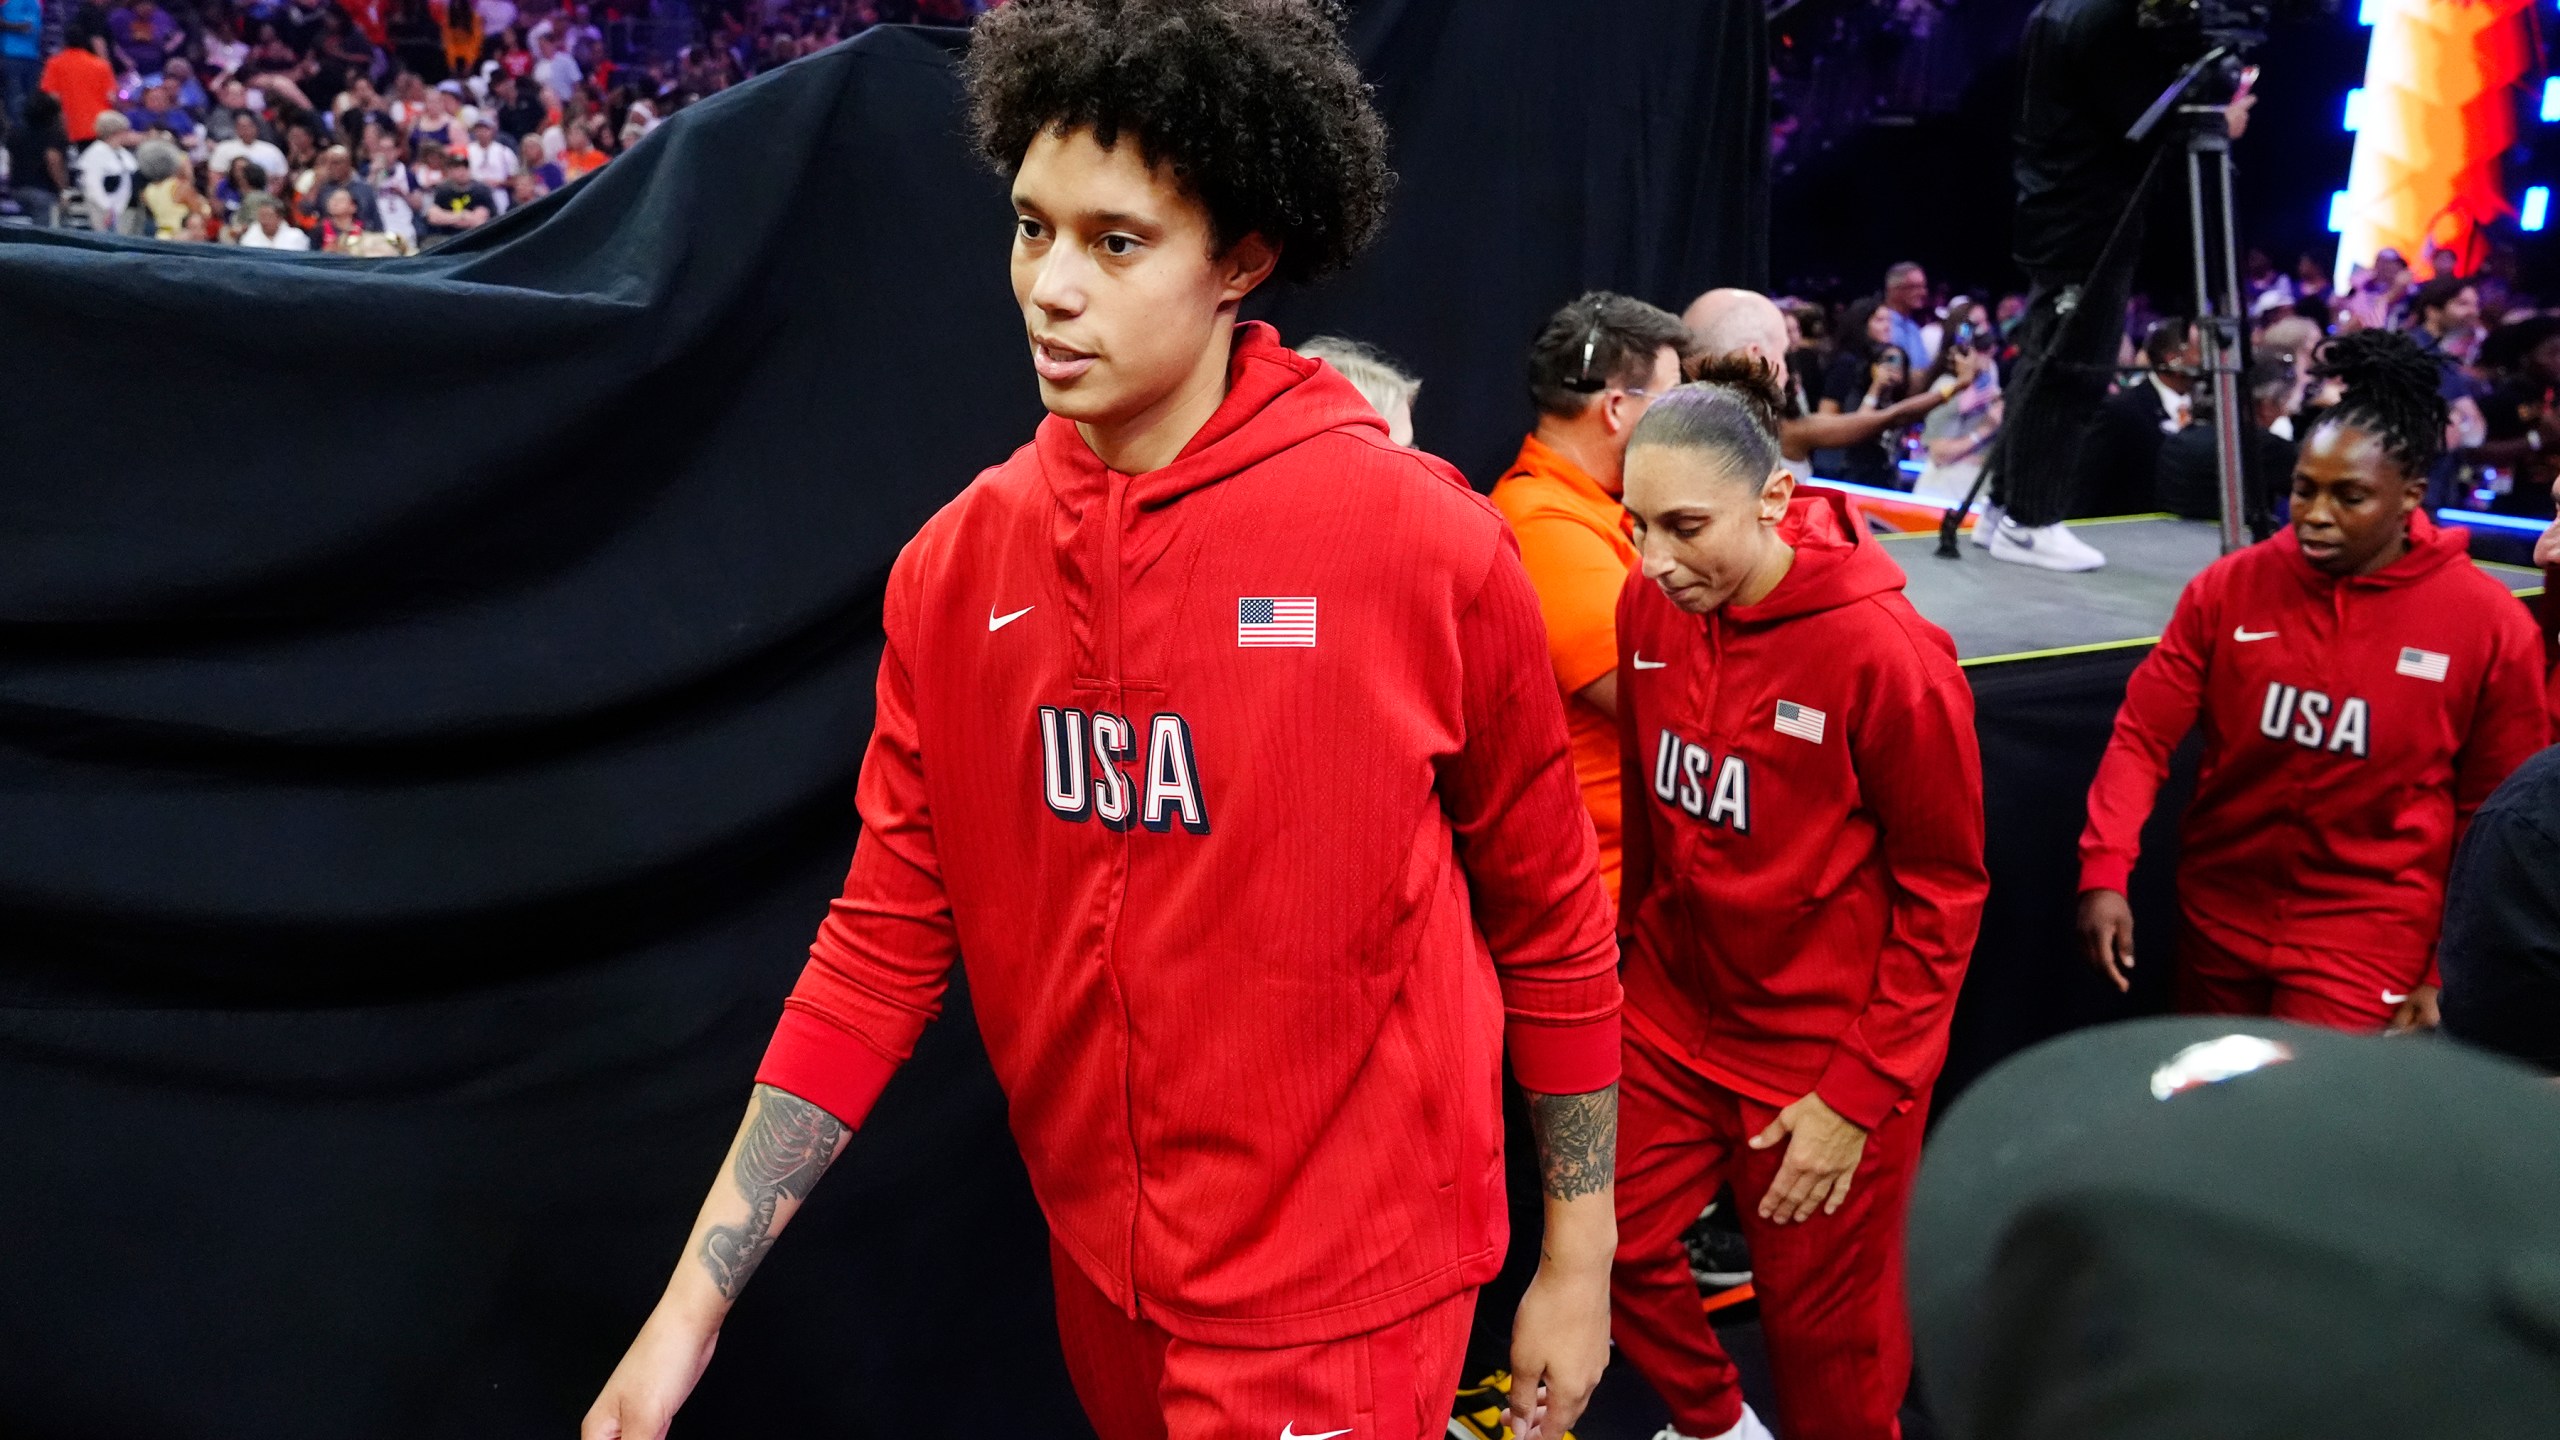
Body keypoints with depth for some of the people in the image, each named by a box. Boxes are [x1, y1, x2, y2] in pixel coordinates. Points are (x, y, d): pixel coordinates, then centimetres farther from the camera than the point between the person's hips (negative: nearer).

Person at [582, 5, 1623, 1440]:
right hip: (1101, 1265, 5)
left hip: (1340, 1293, -5)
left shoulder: (1420, 537, -16)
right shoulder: (955, 567, -5)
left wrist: (1578, 1264, 0)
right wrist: (696, 1299, -3)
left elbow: (1551, 916, -6)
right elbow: (886, 941, -1)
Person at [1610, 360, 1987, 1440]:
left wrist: (1861, 1096, -14)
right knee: (1609, 1242, 8)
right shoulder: (1650, 607, -6)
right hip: (1672, 1013, 5)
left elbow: (1944, 889, -14)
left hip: (1826, 1047, -5)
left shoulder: (1886, 652, -21)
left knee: (1824, 1329, 8)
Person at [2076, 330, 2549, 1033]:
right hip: (2217, 915, 3)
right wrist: (2104, 872, -19)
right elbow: (2143, 734, -6)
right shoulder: (2226, 588, -7)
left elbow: (2493, 814, -3)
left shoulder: (2490, 624, -10)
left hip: (2368, 930, -3)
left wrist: (2450, 970, -3)